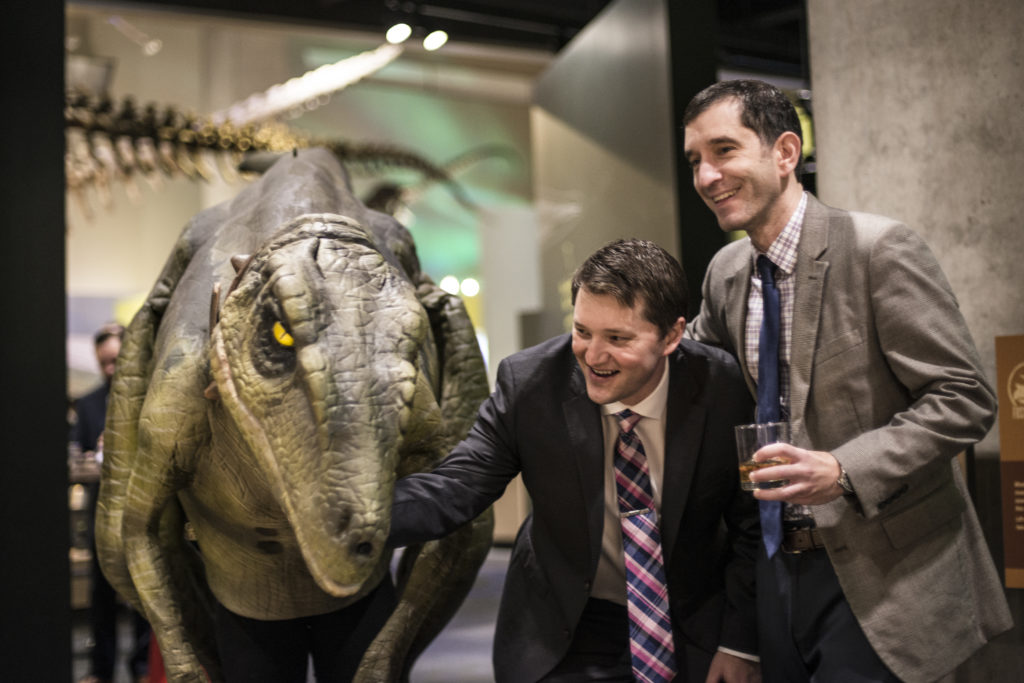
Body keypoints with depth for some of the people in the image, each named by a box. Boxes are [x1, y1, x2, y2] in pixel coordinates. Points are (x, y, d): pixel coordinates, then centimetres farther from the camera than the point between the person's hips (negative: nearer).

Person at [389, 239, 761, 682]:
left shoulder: (725, 390, -18)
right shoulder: (528, 382, -18)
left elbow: (753, 525, -6)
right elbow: (455, 488, -19)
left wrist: (740, 642, -5)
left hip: (694, 631, 0)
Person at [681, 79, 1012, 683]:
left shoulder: (878, 249, -15)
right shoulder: (725, 273, 6)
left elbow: (964, 398, -16)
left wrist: (844, 470, -27)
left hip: (882, 570, -6)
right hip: (780, 563, 6)